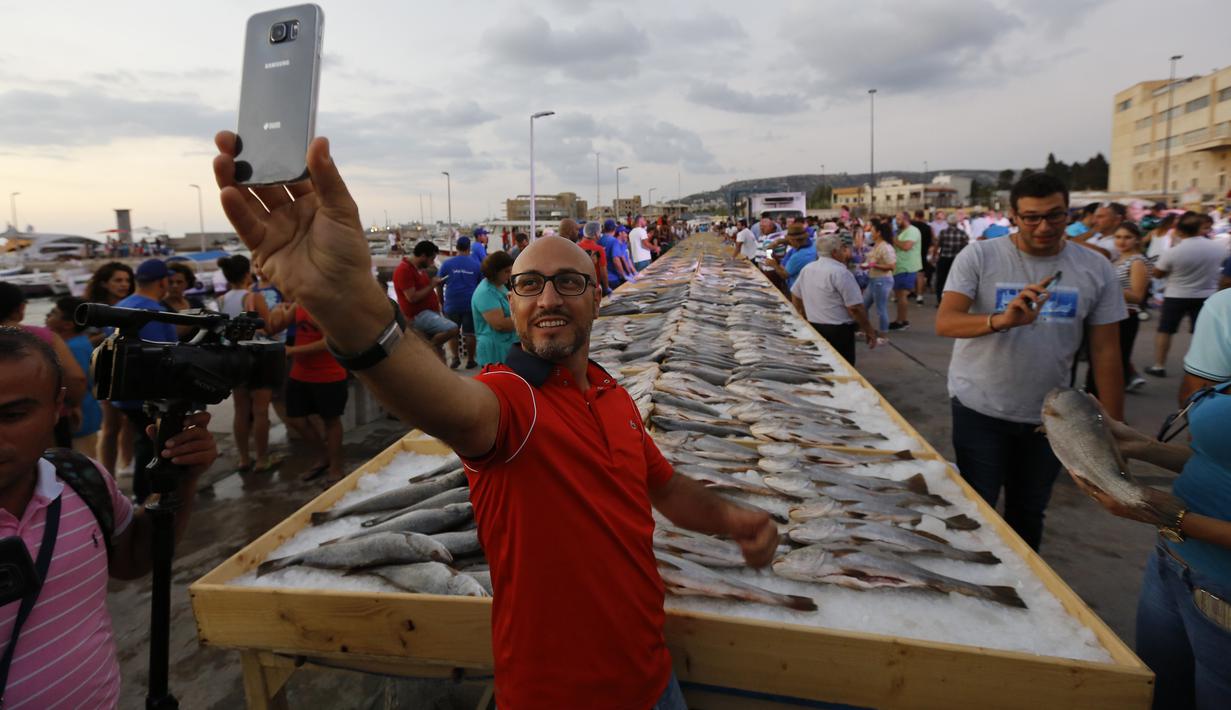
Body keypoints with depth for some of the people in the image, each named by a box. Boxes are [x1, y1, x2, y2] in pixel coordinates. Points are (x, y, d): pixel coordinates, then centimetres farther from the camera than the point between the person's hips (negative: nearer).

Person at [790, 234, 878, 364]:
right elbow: (855, 308, -18)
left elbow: (795, 295, 18)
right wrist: (869, 330, -9)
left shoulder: (806, 269, 6)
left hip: (813, 328, 8)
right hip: (838, 330, -8)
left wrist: (805, 318, 27)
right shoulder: (840, 272, -17)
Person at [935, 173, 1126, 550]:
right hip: (979, 409, -2)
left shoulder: (1095, 269, -1)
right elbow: (944, 323, -20)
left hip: (1050, 415, 3)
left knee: (1028, 514, 17)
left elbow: (1106, 352, 2)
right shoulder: (979, 257, -9)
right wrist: (1002, 320, -39)